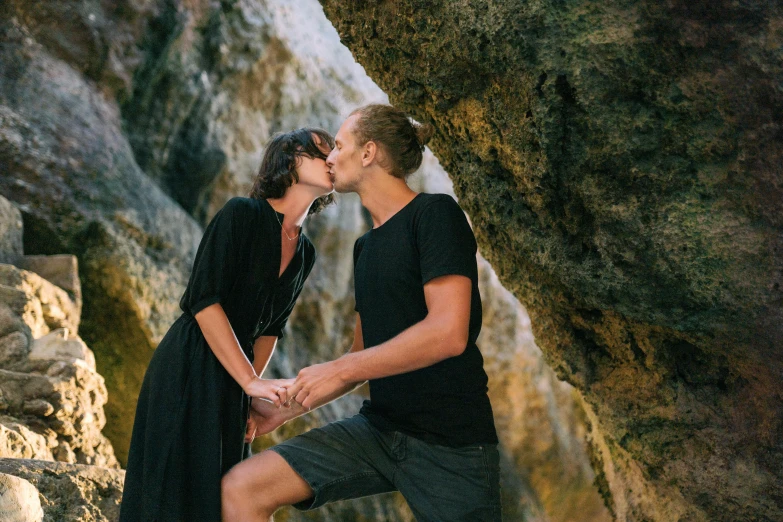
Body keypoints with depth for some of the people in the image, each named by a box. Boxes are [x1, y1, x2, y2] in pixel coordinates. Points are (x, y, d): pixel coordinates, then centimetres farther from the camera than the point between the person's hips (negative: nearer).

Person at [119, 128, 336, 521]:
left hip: (231, 383, 7)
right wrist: (251, 381, -22)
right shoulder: (241, 215, -12)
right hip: (189, 373, -7)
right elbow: (203, 300, -19)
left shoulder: (305, 254, 10)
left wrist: (252, 390, 8)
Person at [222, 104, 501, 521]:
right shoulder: (366, 246, 16)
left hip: (450, 443, -7)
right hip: (379, 426, 7)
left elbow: (449, 333, -21)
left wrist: (339, 370, -13)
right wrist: (284, 411, 14)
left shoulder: (434, 214, -9)